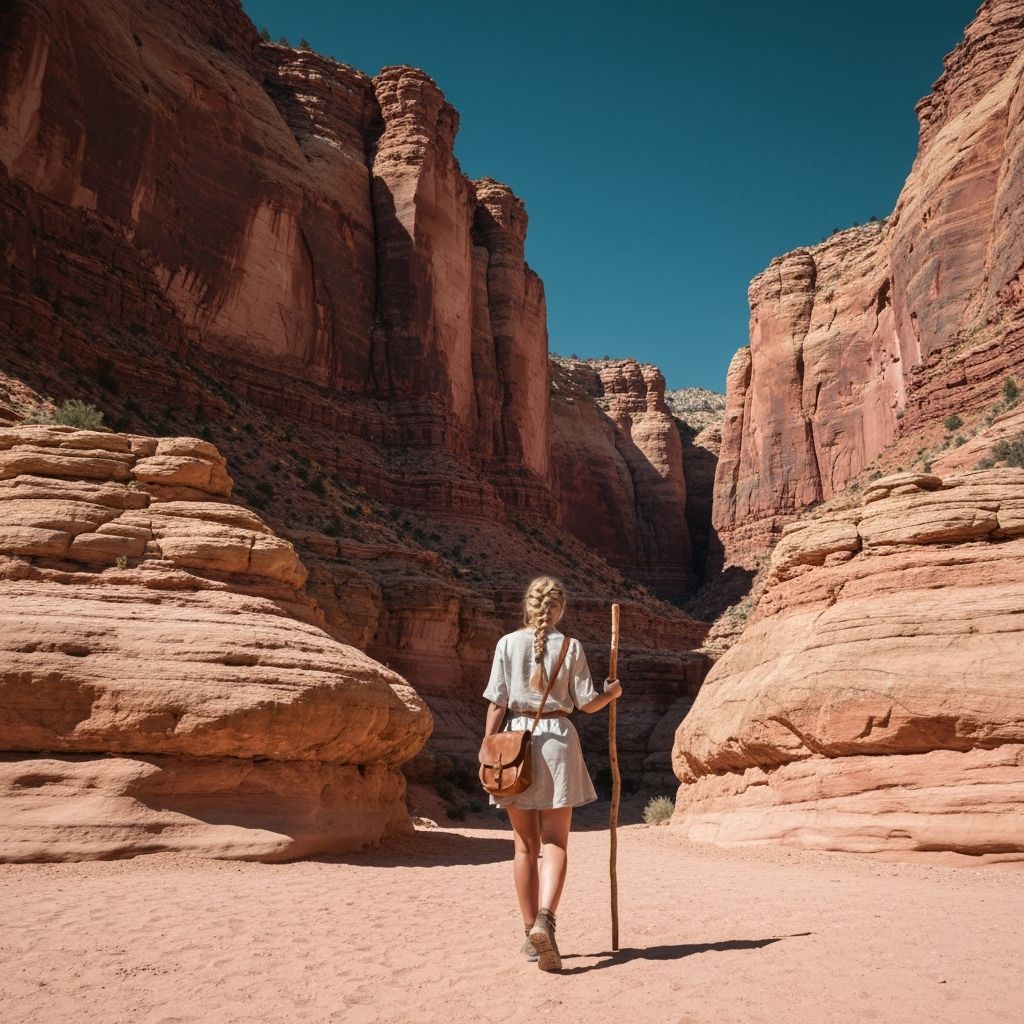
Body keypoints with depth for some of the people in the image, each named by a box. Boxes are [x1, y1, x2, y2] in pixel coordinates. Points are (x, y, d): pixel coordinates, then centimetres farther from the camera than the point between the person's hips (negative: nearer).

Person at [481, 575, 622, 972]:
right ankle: (544, 919, -17)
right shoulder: (570, 647, 0)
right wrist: (612, 692, 23)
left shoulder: (508, 643, 0)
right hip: (557, 739, -1)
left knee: (526, 843, 12)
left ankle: (531, 930, 18)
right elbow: (588, 704, 3)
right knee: (555, 842, 4)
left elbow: (497, 704, -3)